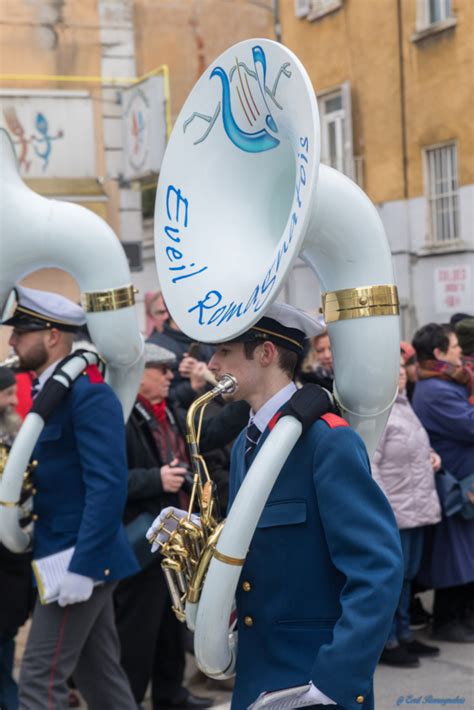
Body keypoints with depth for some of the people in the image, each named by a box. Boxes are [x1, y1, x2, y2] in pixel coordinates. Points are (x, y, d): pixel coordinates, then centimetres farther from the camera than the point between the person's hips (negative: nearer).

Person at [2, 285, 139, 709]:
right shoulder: (50, 390, 12)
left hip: (81, 558, -9)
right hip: (66, 555, 9)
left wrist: (82, 565, -25)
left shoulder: (88, 392, -16)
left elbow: (108, 486, -23)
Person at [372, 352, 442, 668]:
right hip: (393, 511, -9)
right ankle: (387, 642, 8)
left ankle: (403, 634, 28)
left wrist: (430, 453, 9)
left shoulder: (404, 405, 14)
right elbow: (369, 465, -20)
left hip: (417, 508, 9)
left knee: (407, 574, 17)